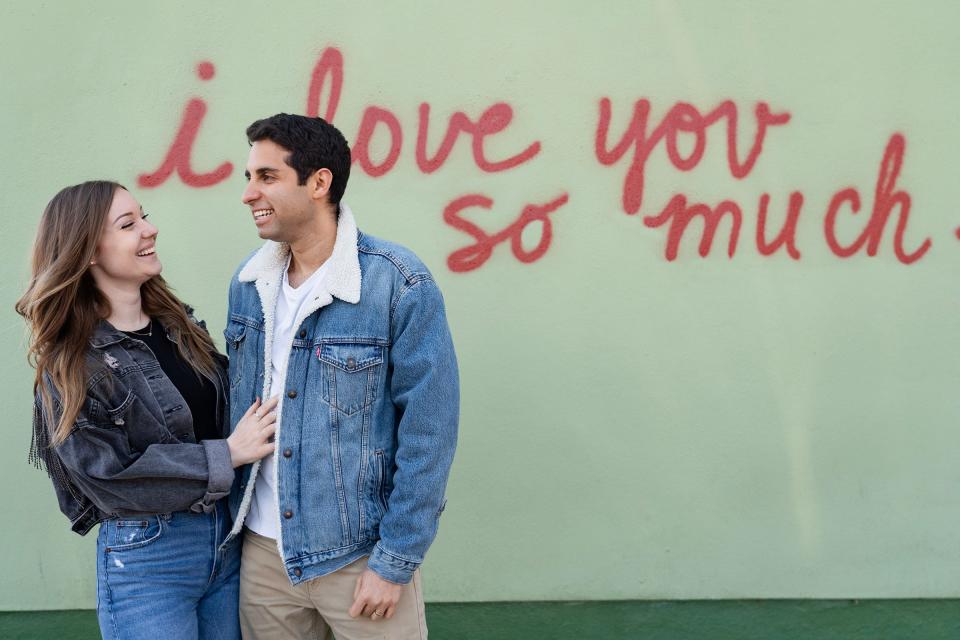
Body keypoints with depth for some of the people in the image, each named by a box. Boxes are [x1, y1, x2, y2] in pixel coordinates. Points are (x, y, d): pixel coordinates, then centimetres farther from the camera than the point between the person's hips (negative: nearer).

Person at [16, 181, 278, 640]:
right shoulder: (70, 363, -10)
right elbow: (110, 473, -16)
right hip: (144, 557, -6)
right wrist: (227, 456, -16)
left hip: (226, 538, 6)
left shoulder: (180, 324, 9)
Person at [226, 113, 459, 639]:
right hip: (262, 550, 5)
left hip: (360, 554, -5)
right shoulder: (248, 282, 2)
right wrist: (232, 519, 9)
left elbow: (427, 435, -14)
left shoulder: (399, 286, -16)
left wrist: (394, 563, -14)